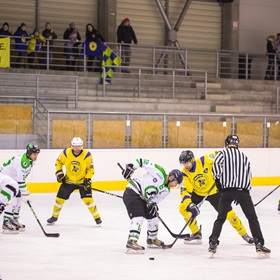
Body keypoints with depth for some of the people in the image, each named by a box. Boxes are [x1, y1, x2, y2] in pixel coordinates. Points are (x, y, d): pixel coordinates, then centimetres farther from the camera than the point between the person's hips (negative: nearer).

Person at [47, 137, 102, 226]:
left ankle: (97, 218, -3)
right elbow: (58, 162, 4)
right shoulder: (66, 153, -14)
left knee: (87, 199, -16)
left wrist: (88, 179, -20)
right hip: (69, 180, 2)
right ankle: (54, 217, 24)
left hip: (83, 181, -2)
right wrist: (59, 173, -6)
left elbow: (91, 169, -9)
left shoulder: (87, 155, -18)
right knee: (60, 198, 3)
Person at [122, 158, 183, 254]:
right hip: (132, 192, -9)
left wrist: (152, 204, -16)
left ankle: (152, 239, 39)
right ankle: (131, 242, -30)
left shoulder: (166, 190, 8)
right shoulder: (159, 172, -15)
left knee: (153, 217, 18)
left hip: (143, 199, 9)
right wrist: (130, 167, -21)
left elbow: (155, 199, 6)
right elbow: (143, 162, -13)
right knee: (138, 217, -23)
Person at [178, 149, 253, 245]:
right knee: (183, 207, -17)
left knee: (228, 212, -5)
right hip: (197, 193, 2)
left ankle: (244, 234, 13)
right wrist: (190, 204, -39)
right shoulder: (184, 174, -21)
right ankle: (196, 234, -3)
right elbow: (185, 191, -24)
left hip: (214, 190, -2)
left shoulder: (204, 160, -26)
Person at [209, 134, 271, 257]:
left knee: (221, 218, 11)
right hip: (243, 190, 1)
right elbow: (248, 175, 18)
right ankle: (259, 245, -3)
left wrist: (218, 180, -2)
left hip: (227, 191, -1)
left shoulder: (223, 153, 9)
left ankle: (213, 243, 2)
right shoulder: (244, 157, 20)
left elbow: (216, 164, -12)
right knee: (252, 218, 7)